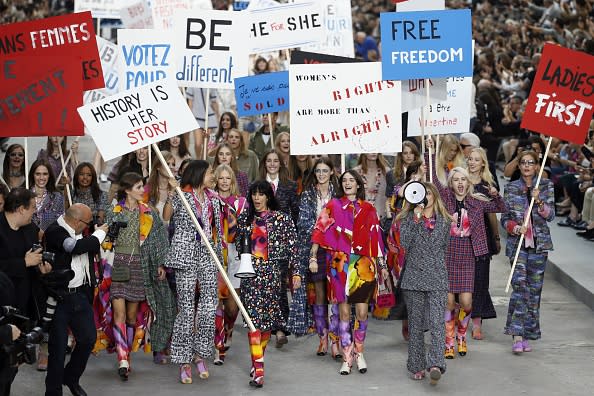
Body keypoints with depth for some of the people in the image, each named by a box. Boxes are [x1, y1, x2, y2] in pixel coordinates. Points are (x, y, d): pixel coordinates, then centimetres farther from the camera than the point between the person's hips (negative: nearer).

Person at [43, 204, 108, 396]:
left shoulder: (79, 232, 7)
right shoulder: (55, 232, -16)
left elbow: (90, 250, 22)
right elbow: (78, 247, -29)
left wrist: (97, 239, 5)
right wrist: (100, 233, -15)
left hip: (80, 294, 7)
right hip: (59, 296, -7)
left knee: (89, 338, 10)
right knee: (58, 345, 1)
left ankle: (71, 378, 32)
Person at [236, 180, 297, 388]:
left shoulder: (282, 219, 0)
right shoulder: (244, 219, 10)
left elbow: (291, 246, -1)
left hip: (272, 271, -1)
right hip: (250, 272, 1)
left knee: (267, 317, 6)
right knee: (253, 317, -9)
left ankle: (258, 359, 27)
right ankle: (258, 370, -12)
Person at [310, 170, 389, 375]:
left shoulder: (368, 209, 10)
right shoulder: (333, 206, 6)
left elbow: (376, 239, 12)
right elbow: (319, 231, 1)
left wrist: (382, 265, 11)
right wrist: (313, 258, -8)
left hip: (363, 266, 1)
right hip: (340, 265, -1)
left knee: (362, 312, -1)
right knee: (344, 312, 0)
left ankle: (358, 353, 19)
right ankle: (347, 358, 8)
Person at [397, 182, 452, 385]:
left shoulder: (444, 220, 10)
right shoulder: (408, 218, 5)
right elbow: (405, 243, -10)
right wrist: (416, 219, -12)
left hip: (437, 278, 0)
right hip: (414, 276, 0)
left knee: (437, 322, -14)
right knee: (416, 323, 6)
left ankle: (435, 364, -23)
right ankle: (417, 366, 14)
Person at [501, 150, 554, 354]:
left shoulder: (546, 186, 6)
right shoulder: (511, 189, 5)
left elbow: (550, 215, -1)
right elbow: (504, 218, 6)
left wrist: (539, 201, -17)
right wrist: (515, 228, -14)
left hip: (539, 244, 2)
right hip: (517, 243, -2)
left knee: (534, 288, 5)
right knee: (519, 284, -15)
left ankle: (528, 335, 17)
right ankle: (517, 336, -20)